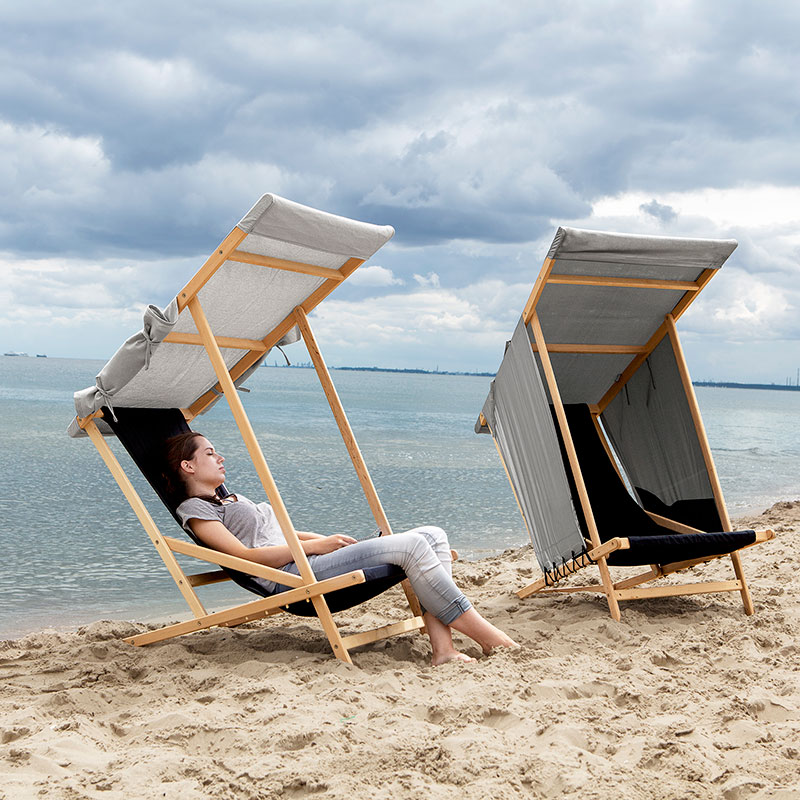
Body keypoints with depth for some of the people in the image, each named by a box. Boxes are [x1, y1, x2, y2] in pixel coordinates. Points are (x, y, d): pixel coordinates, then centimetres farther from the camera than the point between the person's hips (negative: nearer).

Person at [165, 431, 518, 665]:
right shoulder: (194, 509, 3)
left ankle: (443, 646, -20)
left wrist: (328, 539, 12)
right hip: (291, 576, -10)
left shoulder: (230, 499, 33)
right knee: (411, 546, -24)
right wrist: (315, 545, -12)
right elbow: (244, 555, -9)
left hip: (305, 561, 10)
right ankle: (487, 637, -19)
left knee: (433, 536, -7)